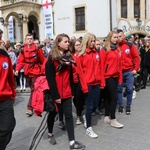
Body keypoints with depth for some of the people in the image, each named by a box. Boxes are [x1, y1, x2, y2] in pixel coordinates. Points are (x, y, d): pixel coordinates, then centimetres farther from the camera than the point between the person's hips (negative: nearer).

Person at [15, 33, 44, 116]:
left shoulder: (38, 49, -7)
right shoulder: (23, 50, 4)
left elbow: (43, 61, -4)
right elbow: (21, 61, 0)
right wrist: (17, 69, -14)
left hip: (36, 72, -4)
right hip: (28, 72, 5)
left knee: (34, 89, -6)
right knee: (33, 89, 15)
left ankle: (30, 108, -5)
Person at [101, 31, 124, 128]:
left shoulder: (118, 50, 13)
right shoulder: (105, 50, -8)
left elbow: (119, 64, 14)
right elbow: (101, 64, -10)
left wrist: (120, 77, 13)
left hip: (116, 76, 7)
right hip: (108, 77, -7)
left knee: (109, 97, 13)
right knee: (114, 97, -6)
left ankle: (107, 117, 23)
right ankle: (113, 120, 4)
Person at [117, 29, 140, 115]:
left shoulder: (130, 45, -1)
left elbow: (136, 57, 2)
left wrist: (136, 69, -2)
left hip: (129, 71, 0)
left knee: (129, 89, 3)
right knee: (119, 89, 6)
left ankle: (128, 106, 16)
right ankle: (120, 105, 19)